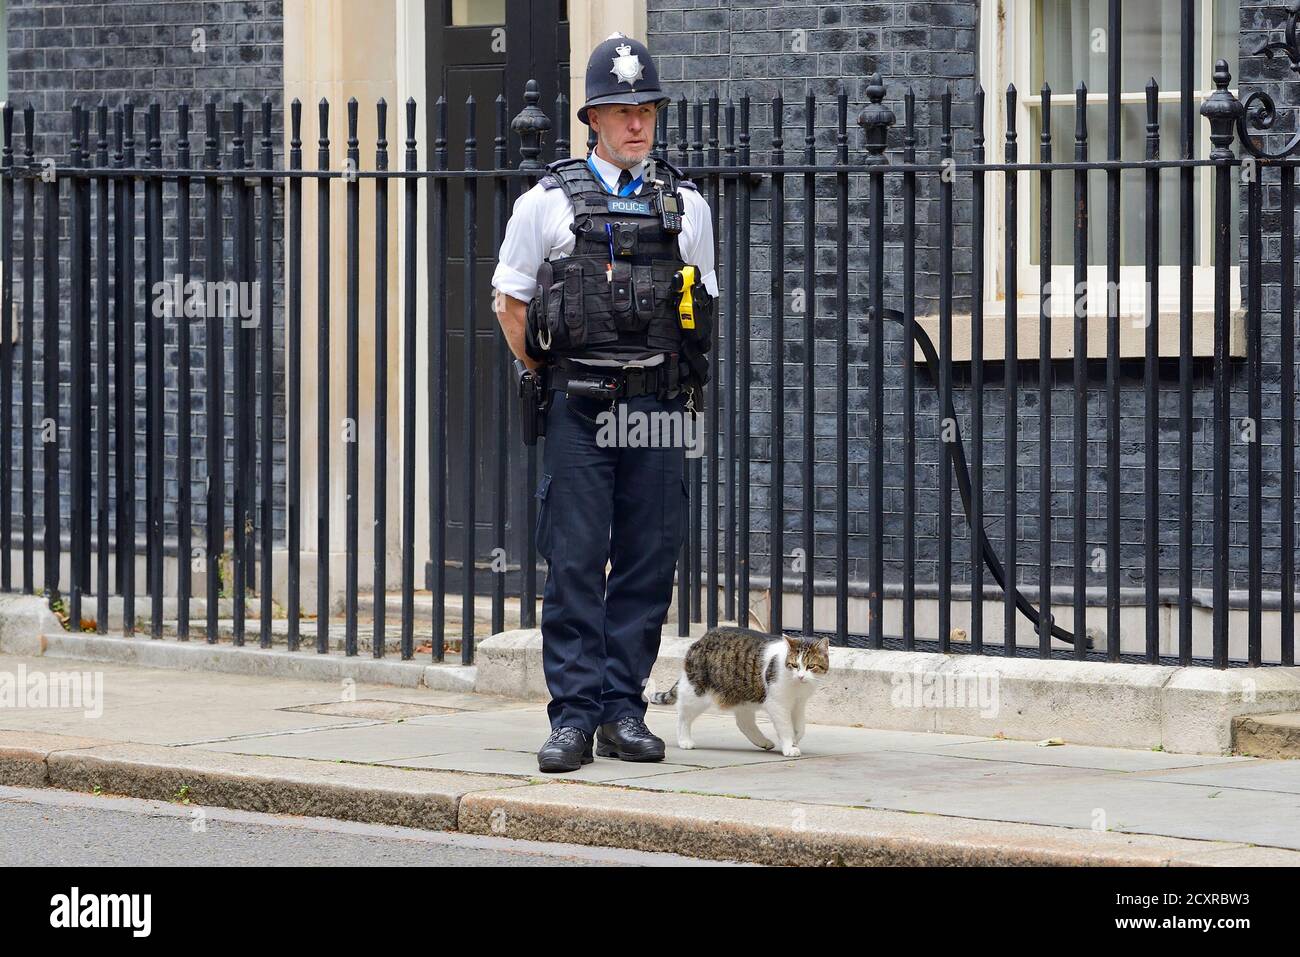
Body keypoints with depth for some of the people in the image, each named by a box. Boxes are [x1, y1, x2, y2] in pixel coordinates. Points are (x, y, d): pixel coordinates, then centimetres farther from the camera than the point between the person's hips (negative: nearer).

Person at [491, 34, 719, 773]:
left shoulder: (687, 205, 10)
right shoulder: (548, 203, 3)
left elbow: (705, 304, 20)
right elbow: (510, 298, 11)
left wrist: (684, 386, 13)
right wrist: (547, 376, 6)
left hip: (659, 404, 2)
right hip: (577, 407, -2)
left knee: (649, 562, 2)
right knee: (575, 563, -6)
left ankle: (624, 711, 9)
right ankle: (575, 717, -4)